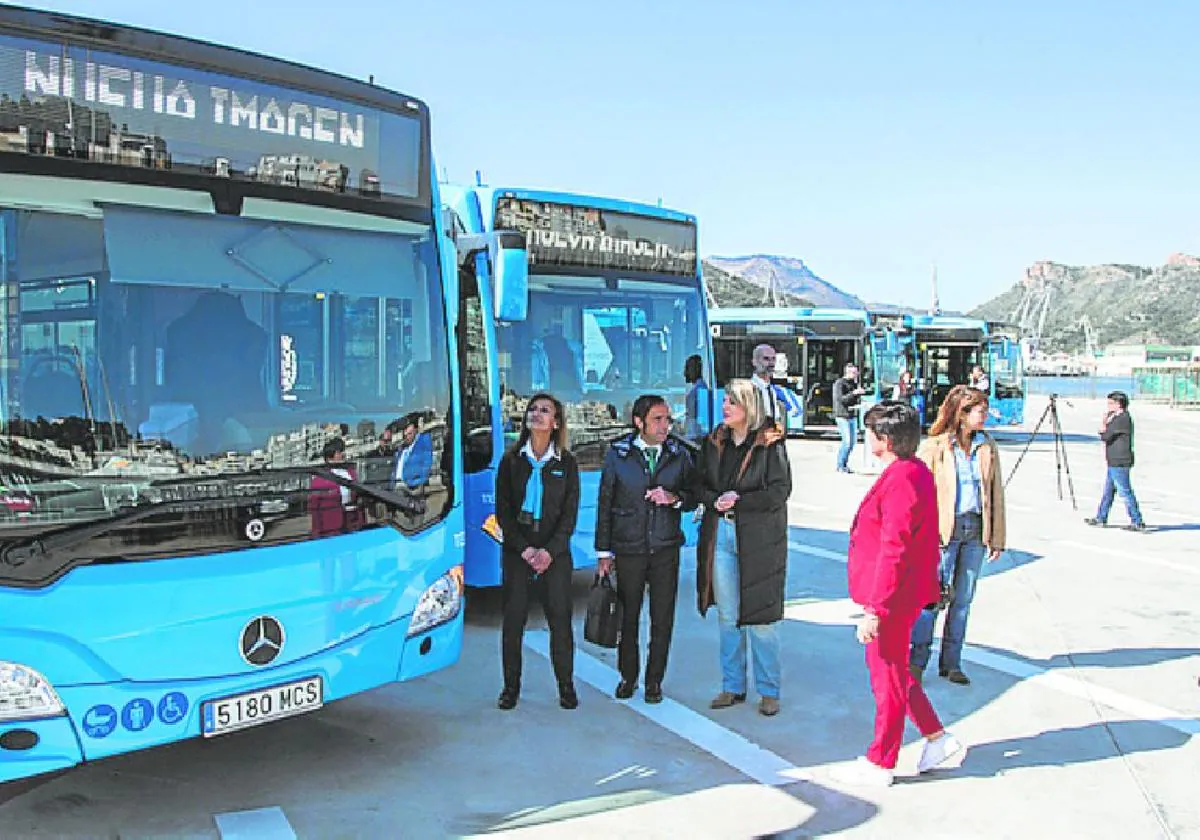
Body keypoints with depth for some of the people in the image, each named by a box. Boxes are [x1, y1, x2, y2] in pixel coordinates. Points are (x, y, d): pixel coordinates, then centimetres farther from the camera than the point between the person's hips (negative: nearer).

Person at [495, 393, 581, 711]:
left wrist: (549, 551, -11)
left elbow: (569, 514, 2)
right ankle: (511, 687, 13)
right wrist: (524, 549, -10)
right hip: (516, 551, 1)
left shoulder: (566, 463, 5)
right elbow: (502, 509, 2)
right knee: (513, 619, 2)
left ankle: (566, 686, 11)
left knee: (560, 619, -1)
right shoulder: (511, 460, 6)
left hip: (555, 553, 0)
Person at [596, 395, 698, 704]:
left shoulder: (680, 454, 2)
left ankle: (654, 680, 22)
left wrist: (674, 498, -15)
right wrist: (604, 551, 1)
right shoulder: (617, 454, -1)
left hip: (666, 550, 1)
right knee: (627, 616, 9)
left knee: (663, 620, 6)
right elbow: (605, 503, 2)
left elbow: (694, 496, 9)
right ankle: (628, 676, 27)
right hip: (628, 549, -1)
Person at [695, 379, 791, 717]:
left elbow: (780, 491, -10)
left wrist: (739, 501, -15)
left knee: (760, 616, 1)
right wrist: (715, 500, -8)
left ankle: (768, 690, 15)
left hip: (758, 538, -5)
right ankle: (732, 686, 23)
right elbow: (700, 484, 13)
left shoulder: (769, 443, -6)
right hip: (720, 534, 5)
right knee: (727, 615, 11)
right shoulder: (714, 442, 9)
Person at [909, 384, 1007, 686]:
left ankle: (951, 663, 21)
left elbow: (996, 493, 12)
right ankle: (917, 660, 9)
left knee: (963, 599, 10)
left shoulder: (988, 447, 9)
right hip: (944, 530, -4)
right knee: (933, 596, -5)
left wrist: (996, 538, 9)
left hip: (976, 530, 5)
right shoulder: (934, 447, -5)